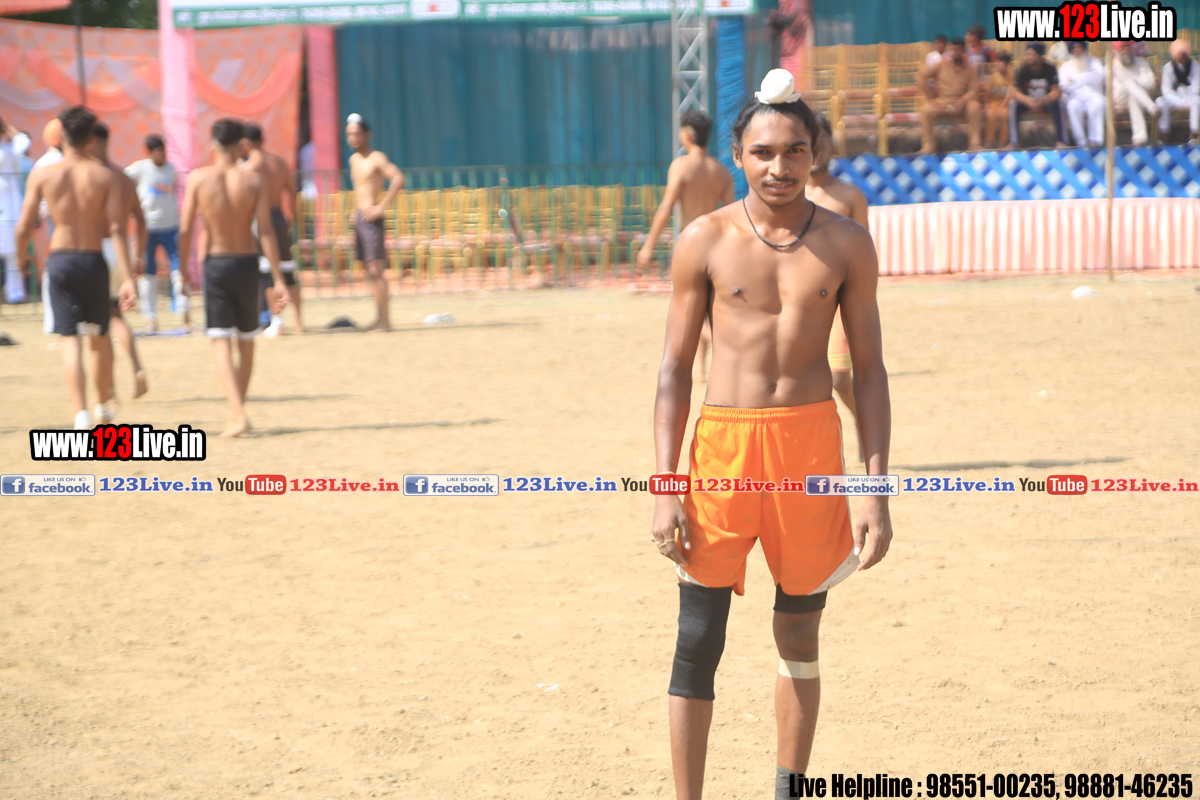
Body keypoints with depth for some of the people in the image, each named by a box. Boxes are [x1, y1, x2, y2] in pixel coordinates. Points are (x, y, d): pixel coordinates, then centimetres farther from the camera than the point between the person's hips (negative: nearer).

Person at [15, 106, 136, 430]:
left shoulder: (42, 175, -3)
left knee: (71, 340, -2)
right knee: (100, 337, 19)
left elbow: (23, 228, -2)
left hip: (59, 260, 0)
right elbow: (117, 230, -10)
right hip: (93, 259, 1)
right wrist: (127, 278, -11)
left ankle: (81, 415, -18)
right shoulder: (105, 176, -3)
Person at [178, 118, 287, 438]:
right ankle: (237, 409, 26)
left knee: (222, 342, -3)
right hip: (246, 264, 1)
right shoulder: (254, 180, -5)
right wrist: (278, 279, -7)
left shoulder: (198, 178, -5)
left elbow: (185, 231, -7)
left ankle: (237, 414, -20)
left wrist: (182, 272, 3)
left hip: (214, 264, -1)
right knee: (246, 341, 17)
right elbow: (266, 232, -9)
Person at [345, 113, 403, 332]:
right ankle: (379, 318, 11)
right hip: (359, 218, 9)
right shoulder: (354, 159, 16)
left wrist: (382, 207, -24)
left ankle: (384, 319, -10)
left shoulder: (377, 158, -10)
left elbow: (398, 178, -24)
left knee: (376, 270, -10)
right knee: (370, 271, 8)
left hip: (371, 219, -8)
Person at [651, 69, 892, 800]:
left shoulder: (846, 244, 2)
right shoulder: (706, 242, 0)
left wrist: (877, 493, -1)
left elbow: (870, 370, 5)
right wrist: (665, 490, -5)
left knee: (800, 636, 11)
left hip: (812, 441, 1)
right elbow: (676, 368, 3)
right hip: (723, 442, -1)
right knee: (698, 641, -3)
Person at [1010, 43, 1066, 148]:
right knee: (1013, 104, -28)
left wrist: (1043, 101, -40)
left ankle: (1059, 141, -31)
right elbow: (1015, 92, -17)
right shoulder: (1023, 70, -12)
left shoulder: (1049, 69, -13)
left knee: (1056, 104, -33)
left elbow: (1056, 91, -20)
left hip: (1046, 102, -1)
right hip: (1027, 102, 1)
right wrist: (1028, 101, -39)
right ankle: (1015, 142, -31)